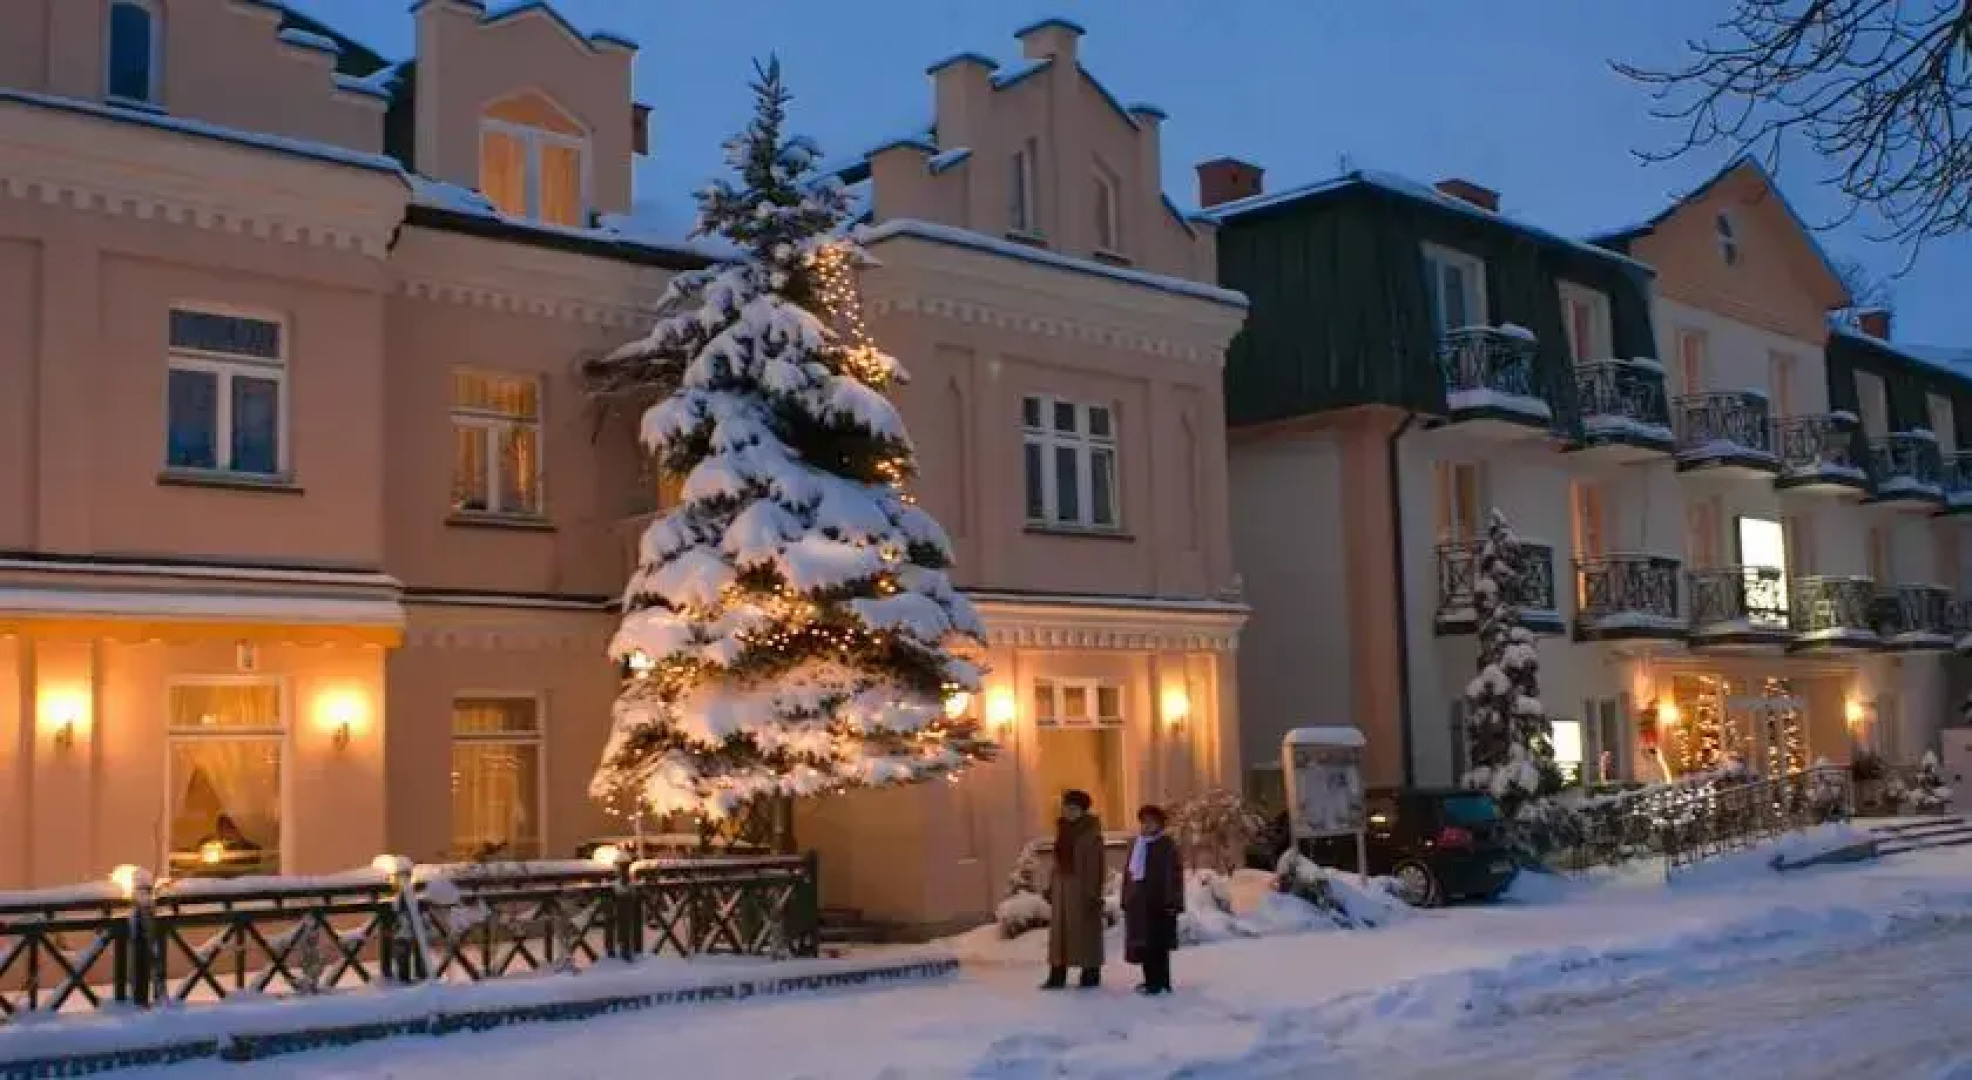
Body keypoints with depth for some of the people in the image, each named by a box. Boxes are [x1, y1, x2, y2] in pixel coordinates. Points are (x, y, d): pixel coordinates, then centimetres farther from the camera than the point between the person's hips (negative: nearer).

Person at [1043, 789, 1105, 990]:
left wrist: (1093, 893, -17)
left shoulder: (1091, 833, -10)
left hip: (1082, 886, -7)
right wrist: (1051, 887, 14)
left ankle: (1091, 974, 12)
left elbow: (1095, 865, -13)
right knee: (1059, 928, 5)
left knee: (1085, 929, 1)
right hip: (1062, 884, 7)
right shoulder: (1063, 830, 10)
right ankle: (1057, 975, 7)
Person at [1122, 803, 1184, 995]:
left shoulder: (1167, 844, -5)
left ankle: (1160, 982, -1)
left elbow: (1175, 874, -10)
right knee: (1142, 943, 9)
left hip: (1159, 901, -7)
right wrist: (1126, 899, 13)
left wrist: (1172, 902, -16)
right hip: (1139, 901, 7)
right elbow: (1128, 873, 17)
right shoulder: (1137, 845, 16)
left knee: (1157, 943, -6)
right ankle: (1152, 980, 19)